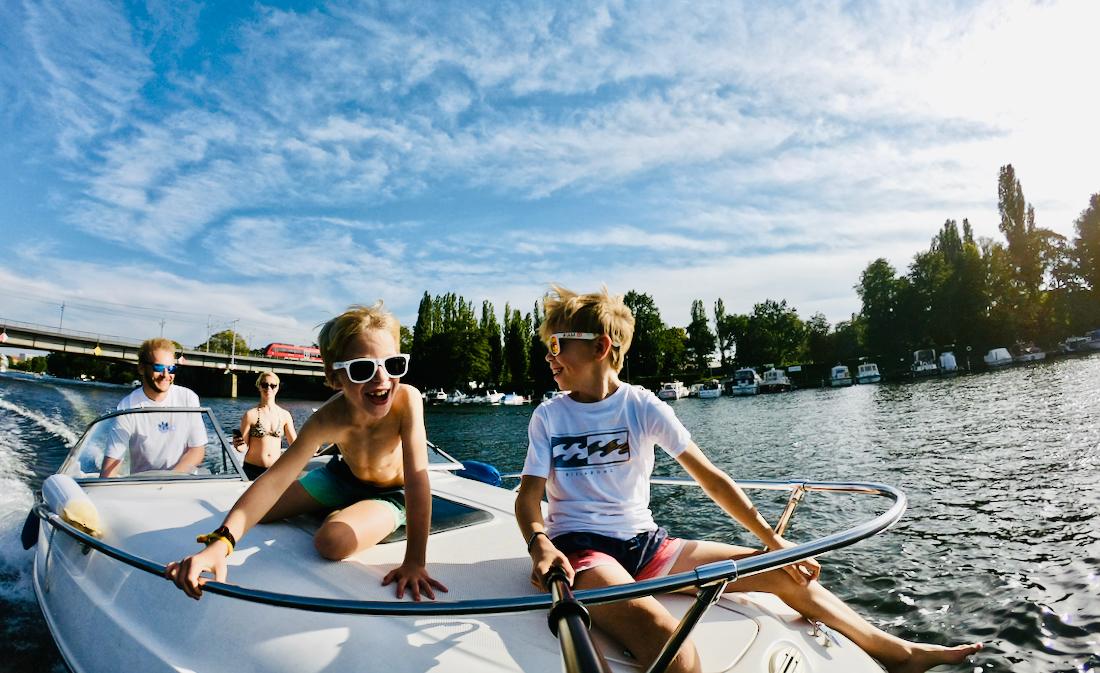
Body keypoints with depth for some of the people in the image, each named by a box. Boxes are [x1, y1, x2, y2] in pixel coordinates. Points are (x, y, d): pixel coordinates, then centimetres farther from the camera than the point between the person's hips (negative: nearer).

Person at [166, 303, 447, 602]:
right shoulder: (327, 420, -31)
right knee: (259, 512, 2)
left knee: (333, 540, -30)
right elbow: (275, 479, -33)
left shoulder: (407, 399, -39)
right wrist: (219, 543, -47)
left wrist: (415, 562, -42)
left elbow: (418, 479, -39)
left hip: (389, 494, -3)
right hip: (342, 476, 4)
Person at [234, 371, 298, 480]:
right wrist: (239, 446, -22)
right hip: (253, 470, -2)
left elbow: (295, 444, 10)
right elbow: (244, 447, -2)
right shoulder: (251, 415, -4)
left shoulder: (284, 415, 4)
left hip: (276, 470, 2)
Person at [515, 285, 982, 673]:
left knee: (782, 571, -1)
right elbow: (528, 495, -6)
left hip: (645, 543, 3)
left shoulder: (642, 407, -1)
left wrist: (773, 540, -5)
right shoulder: (548, 417, -2)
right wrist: (540, 544, -28)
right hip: (580, 549, -2)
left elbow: (710, 477, -2)